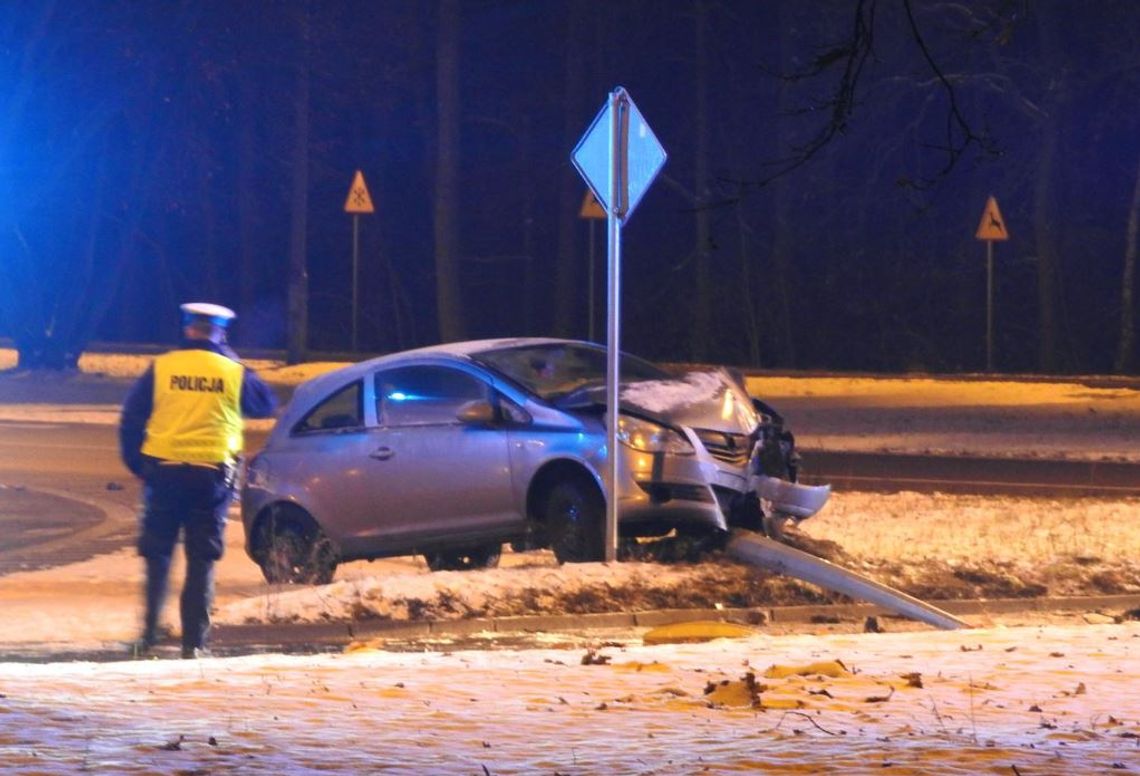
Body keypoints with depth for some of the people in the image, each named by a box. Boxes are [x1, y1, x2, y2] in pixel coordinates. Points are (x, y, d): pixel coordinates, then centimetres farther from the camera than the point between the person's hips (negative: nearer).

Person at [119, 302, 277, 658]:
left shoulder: (161, 369, 0)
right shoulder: (233, 373, 0)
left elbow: (131, 419, 1)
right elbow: (266, 404, 17)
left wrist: (136, 464, 13)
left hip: (164, 472, 0)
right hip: (212, 476, 0)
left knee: (157, 555, 12)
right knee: (201, 560, 4)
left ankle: (149, 634, 8)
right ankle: (194, 641, 0)